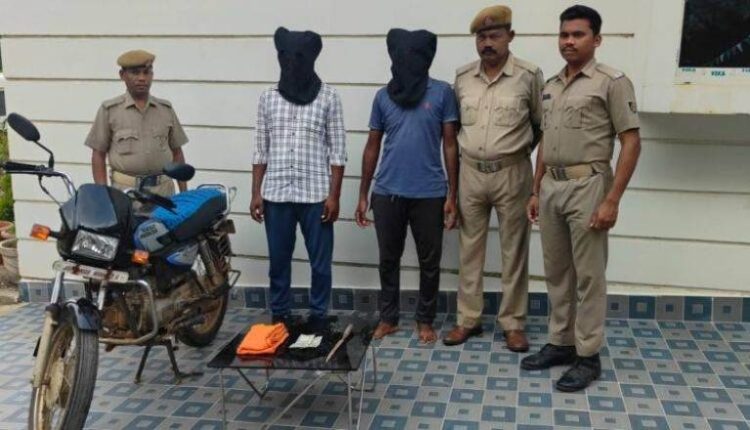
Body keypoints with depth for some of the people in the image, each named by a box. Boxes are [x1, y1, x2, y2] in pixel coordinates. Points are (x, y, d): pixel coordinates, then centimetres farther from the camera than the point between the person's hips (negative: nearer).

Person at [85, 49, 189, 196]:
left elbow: (177, 152, 15)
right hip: (125, 190, -2)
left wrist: (184, 193, 10)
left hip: (163, 190, 2)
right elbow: (98, 155, 5)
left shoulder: (166, 109, 12)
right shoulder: (109, 110, 4)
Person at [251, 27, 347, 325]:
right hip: (276, 194, 2)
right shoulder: (268, 97, 7)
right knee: (278, 261, 10)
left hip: (315, 195, -2)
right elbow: (261, 150, 9)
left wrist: (334, 195, -7)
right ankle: (279, 317, 25)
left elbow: (337, 151, -1)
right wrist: (256, 193, 3)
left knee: (320, 262, 5)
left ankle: (319, 318, 20)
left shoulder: (328, 97, 0)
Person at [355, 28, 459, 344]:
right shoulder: (383, 96, 6)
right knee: (388, 259, 12)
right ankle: (388, 318, 27)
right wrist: (363, 195, 8)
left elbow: (450, 145, 0)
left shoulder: (442, 93, -1)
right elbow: (372, 147, 10)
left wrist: (452, 195, -4)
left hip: (429, 194, -2)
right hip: (387, 193, 2)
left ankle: (425, 320, 25)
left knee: (429, 261, 9)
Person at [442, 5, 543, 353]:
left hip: (512, 173, -3)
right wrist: (470, 150, 10)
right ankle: (468, 319, 21)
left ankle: (513, 323, 17)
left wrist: (520, 150, 6)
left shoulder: (529, 77, -6)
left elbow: (542, 124, 4)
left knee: (513, 251, 5)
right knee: (469, 248, 9)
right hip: (470, 173, 3)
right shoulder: (462, 77, 3)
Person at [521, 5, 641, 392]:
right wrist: (536, 191, 15)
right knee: (556, 272, 13)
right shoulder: (551, 86, 14)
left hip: (587, 186, -6)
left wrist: (612, 200, -16)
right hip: (551, 187, 7)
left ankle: (588, 355, 11)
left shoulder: (612, 82, -6)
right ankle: (561, 342, 25)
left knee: (588, 275, 1)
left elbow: (631, 143, -10)